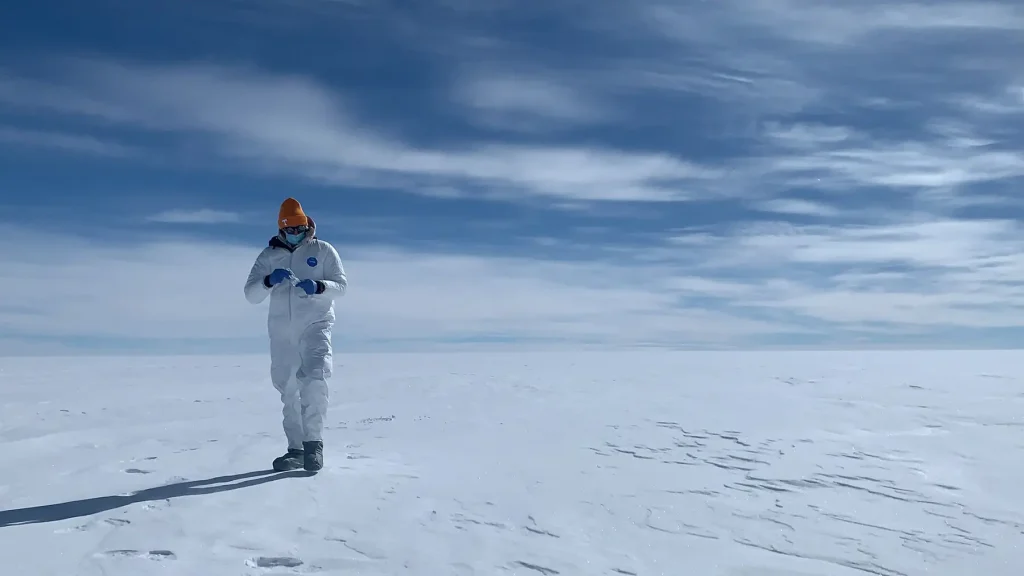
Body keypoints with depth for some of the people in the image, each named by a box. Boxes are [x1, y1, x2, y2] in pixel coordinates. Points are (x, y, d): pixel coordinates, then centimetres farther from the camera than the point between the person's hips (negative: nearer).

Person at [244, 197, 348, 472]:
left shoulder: (323, 250, 4)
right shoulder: (268, 255, 10)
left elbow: (341, 285, 0)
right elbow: (251, 294, 3)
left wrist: (318, 286, -20)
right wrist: (269, 280, -18)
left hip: (315, 325, -3)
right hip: (281, 330, 4)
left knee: (314, 380, -23)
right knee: (288, 391, 8)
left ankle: (313, 442, -16)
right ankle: (296, 450, 17)